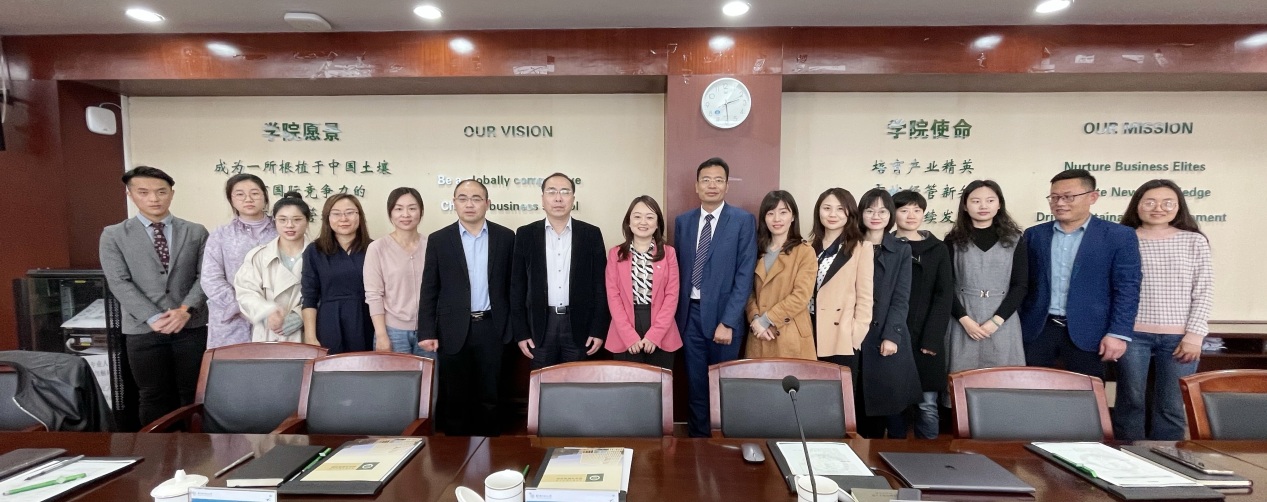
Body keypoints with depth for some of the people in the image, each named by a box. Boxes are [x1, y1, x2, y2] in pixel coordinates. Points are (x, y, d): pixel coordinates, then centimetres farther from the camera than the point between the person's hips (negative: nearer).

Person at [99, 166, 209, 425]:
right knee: (153, 396, 10)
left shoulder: (196, 232, 6)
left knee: (193, 393, 8)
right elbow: (119, 283, -4)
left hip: (191, 326, 0)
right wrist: (154, 318, -15)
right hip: (143, 330, 0)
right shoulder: (113, 235, 4)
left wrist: (186, 309, -15)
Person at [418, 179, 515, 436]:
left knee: (489, 397, 9)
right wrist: (427, 331, -3)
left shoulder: (505, 237, 2)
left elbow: (512, 284, 5)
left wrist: (514, 326, 2)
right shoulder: (438, 239, 1)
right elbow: (429, 290, 2)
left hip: (492, 328, 0)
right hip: (454, 330, 0)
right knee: (454, 398, 11)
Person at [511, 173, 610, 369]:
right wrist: (521, 332, -1)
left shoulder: (591, 234, 0)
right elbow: (517, 285, 3)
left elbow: (601, 285, 1)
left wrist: (599, 329, -4)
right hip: (540, 324, 1)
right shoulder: (525, 234, 2)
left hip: (580, 324, 0)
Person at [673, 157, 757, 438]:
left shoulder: (744, 220, -4)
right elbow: (677, 270, 10)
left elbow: (745, 275, -9)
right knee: (695, 385, 11)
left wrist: (727, 321, -15)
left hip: (724, 313, -3)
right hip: (691, 314, 3)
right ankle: (697, 439, 27)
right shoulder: (683, 221, 8)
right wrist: (676, 313, 3)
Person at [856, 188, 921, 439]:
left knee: (890, 404, 0)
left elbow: (901, 299, -1)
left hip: (887, 337, -1)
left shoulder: (901, 250, 6)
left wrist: (891, 335, -12)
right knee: (859, 406, 4)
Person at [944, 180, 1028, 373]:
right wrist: (965, 320, -10)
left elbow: (1021, 285, 0)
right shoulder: (953, 241, 2)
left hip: (1003, 322, 1)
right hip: (964, 321, -1)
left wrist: (996, 320, -10)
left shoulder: (1014, 240, 4)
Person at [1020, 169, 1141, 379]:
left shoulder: (1119, 236, -1)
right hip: (1037, 329, 2)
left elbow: (1127, 289, -4)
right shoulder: (1034, 234, 7)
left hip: (1087, 333, -2)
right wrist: (1015, 325, 5)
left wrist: (1118, 333, -11)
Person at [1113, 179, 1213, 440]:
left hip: (1180, 337, 2)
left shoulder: (1194, 241, 6)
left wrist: (1195, 333, -4)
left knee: (1172, 407, 7)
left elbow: (1204, 291, 4)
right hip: (1132, 334, -1)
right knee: (1130, 402, 6)